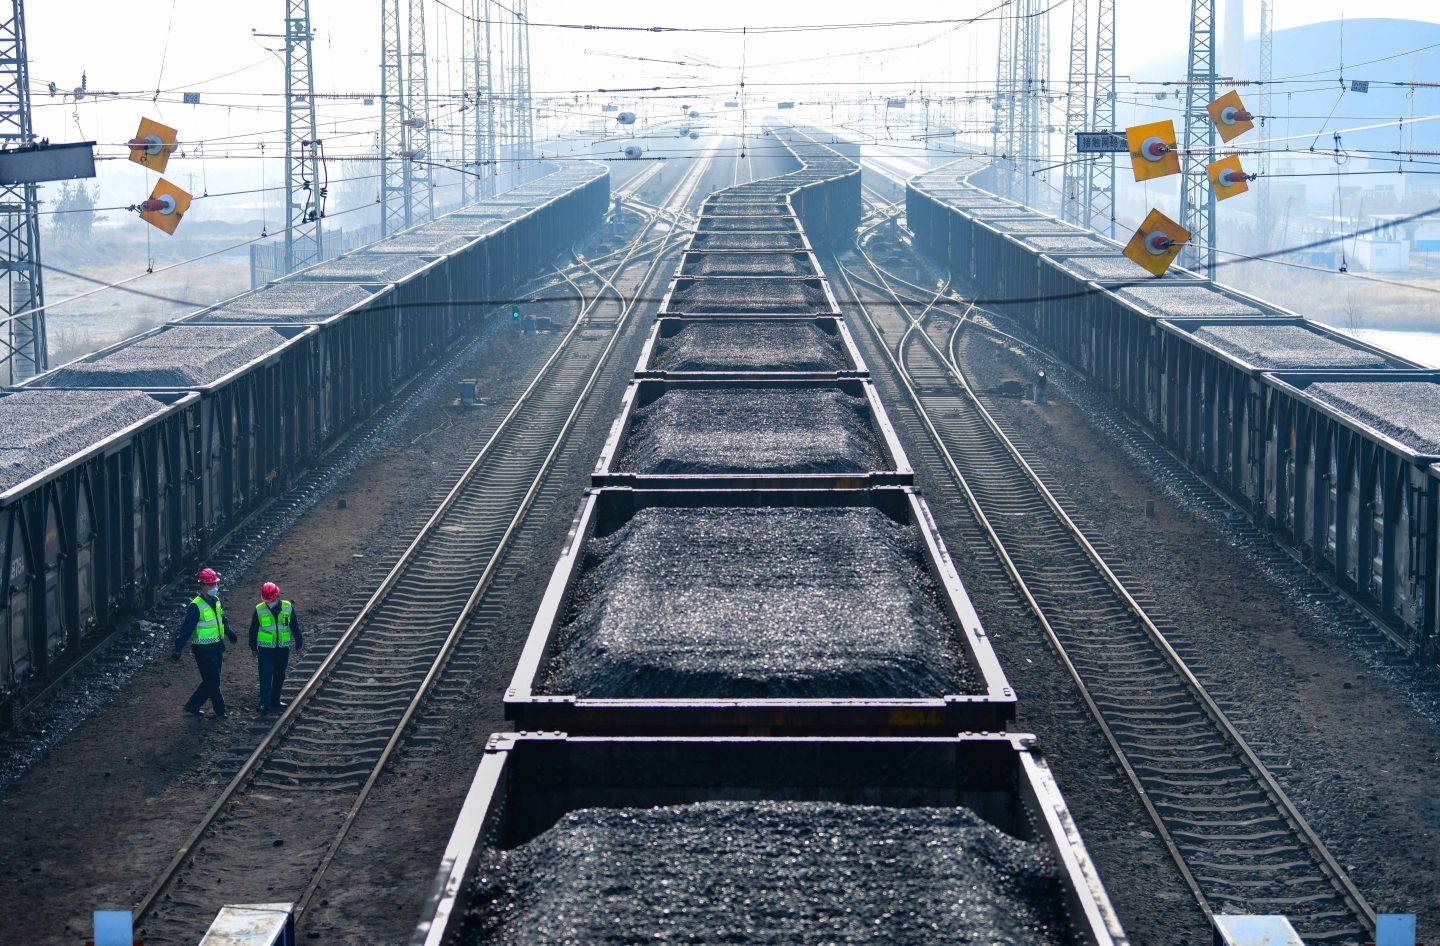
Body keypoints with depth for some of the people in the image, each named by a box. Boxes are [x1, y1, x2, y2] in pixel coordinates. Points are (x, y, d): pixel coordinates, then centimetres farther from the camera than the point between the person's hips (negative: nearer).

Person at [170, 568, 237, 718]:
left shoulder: (216, 601, 6)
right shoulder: (196, 606, -19)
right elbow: (186, 629, -21)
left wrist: (229, 632, 39)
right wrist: (178, 650, -25)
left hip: (216, 648, 8)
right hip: (204, 650, -8)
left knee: (211, 682, 13)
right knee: (213, 682, -1)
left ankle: (192, 706, 24)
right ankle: (220, 710, 12)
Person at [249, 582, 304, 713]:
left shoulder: (288, 608, -4)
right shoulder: (259, 610, -7)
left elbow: (295, 627, 5)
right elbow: (253, 630, 5)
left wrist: (299, 645, 8)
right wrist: (253, 647, 9)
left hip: (283, 648, 2)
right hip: (265, 649, -2)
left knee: (279, 676, 12)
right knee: (265, 677, -9)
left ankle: (275, 700, 25)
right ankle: (265, 704, -12)